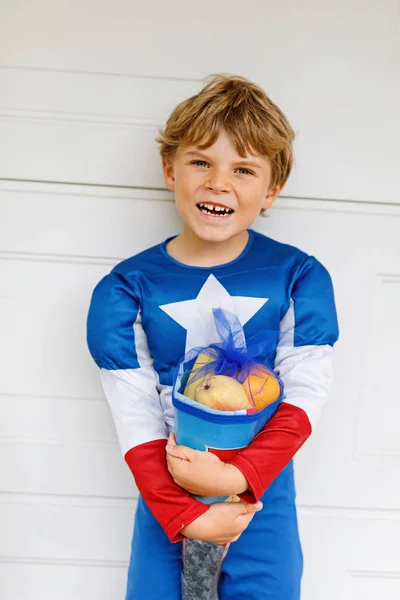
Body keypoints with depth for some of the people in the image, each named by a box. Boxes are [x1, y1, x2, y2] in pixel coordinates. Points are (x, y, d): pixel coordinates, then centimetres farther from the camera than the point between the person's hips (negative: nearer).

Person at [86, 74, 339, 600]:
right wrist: (184, 515, -18)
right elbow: (135, 418, -11)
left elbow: (305, 398, -11)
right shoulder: (126, 289, -9)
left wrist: (238, 475, -23)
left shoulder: (300, 278, -9)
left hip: (264, 495, 0)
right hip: (165, 499, 1)